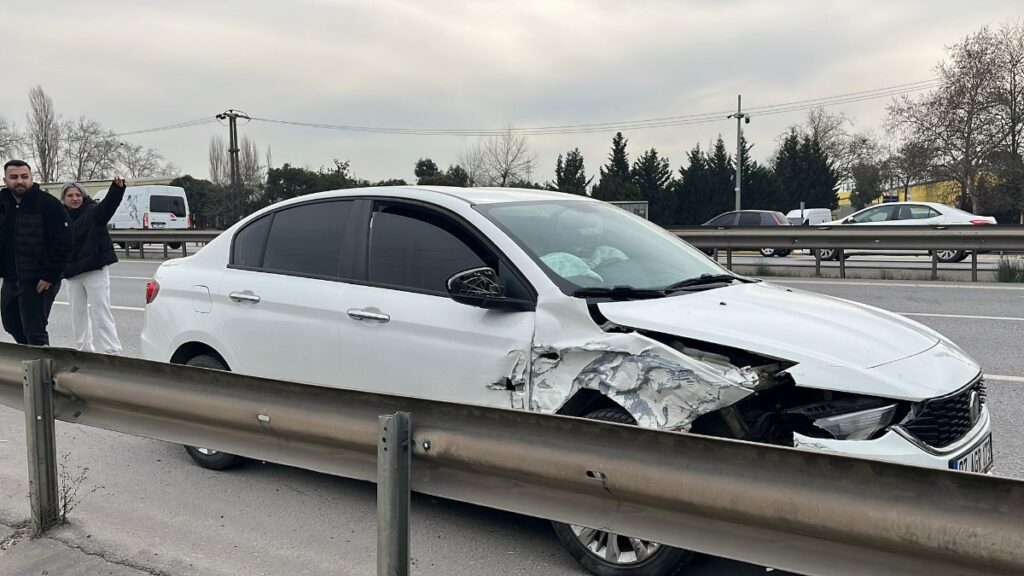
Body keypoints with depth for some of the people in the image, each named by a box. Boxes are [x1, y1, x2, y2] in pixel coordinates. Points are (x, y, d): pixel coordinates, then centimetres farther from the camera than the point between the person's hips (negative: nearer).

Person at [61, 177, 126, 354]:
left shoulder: (93, 211, -7)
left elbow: (109, 203, -27)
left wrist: (117, 187, -46)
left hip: (95, 270, -6)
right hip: (72, 273, 6)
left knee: (101, 312, -8)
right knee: (78, 313, 15)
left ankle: (112, 351, -7)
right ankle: (84, 349, 27)